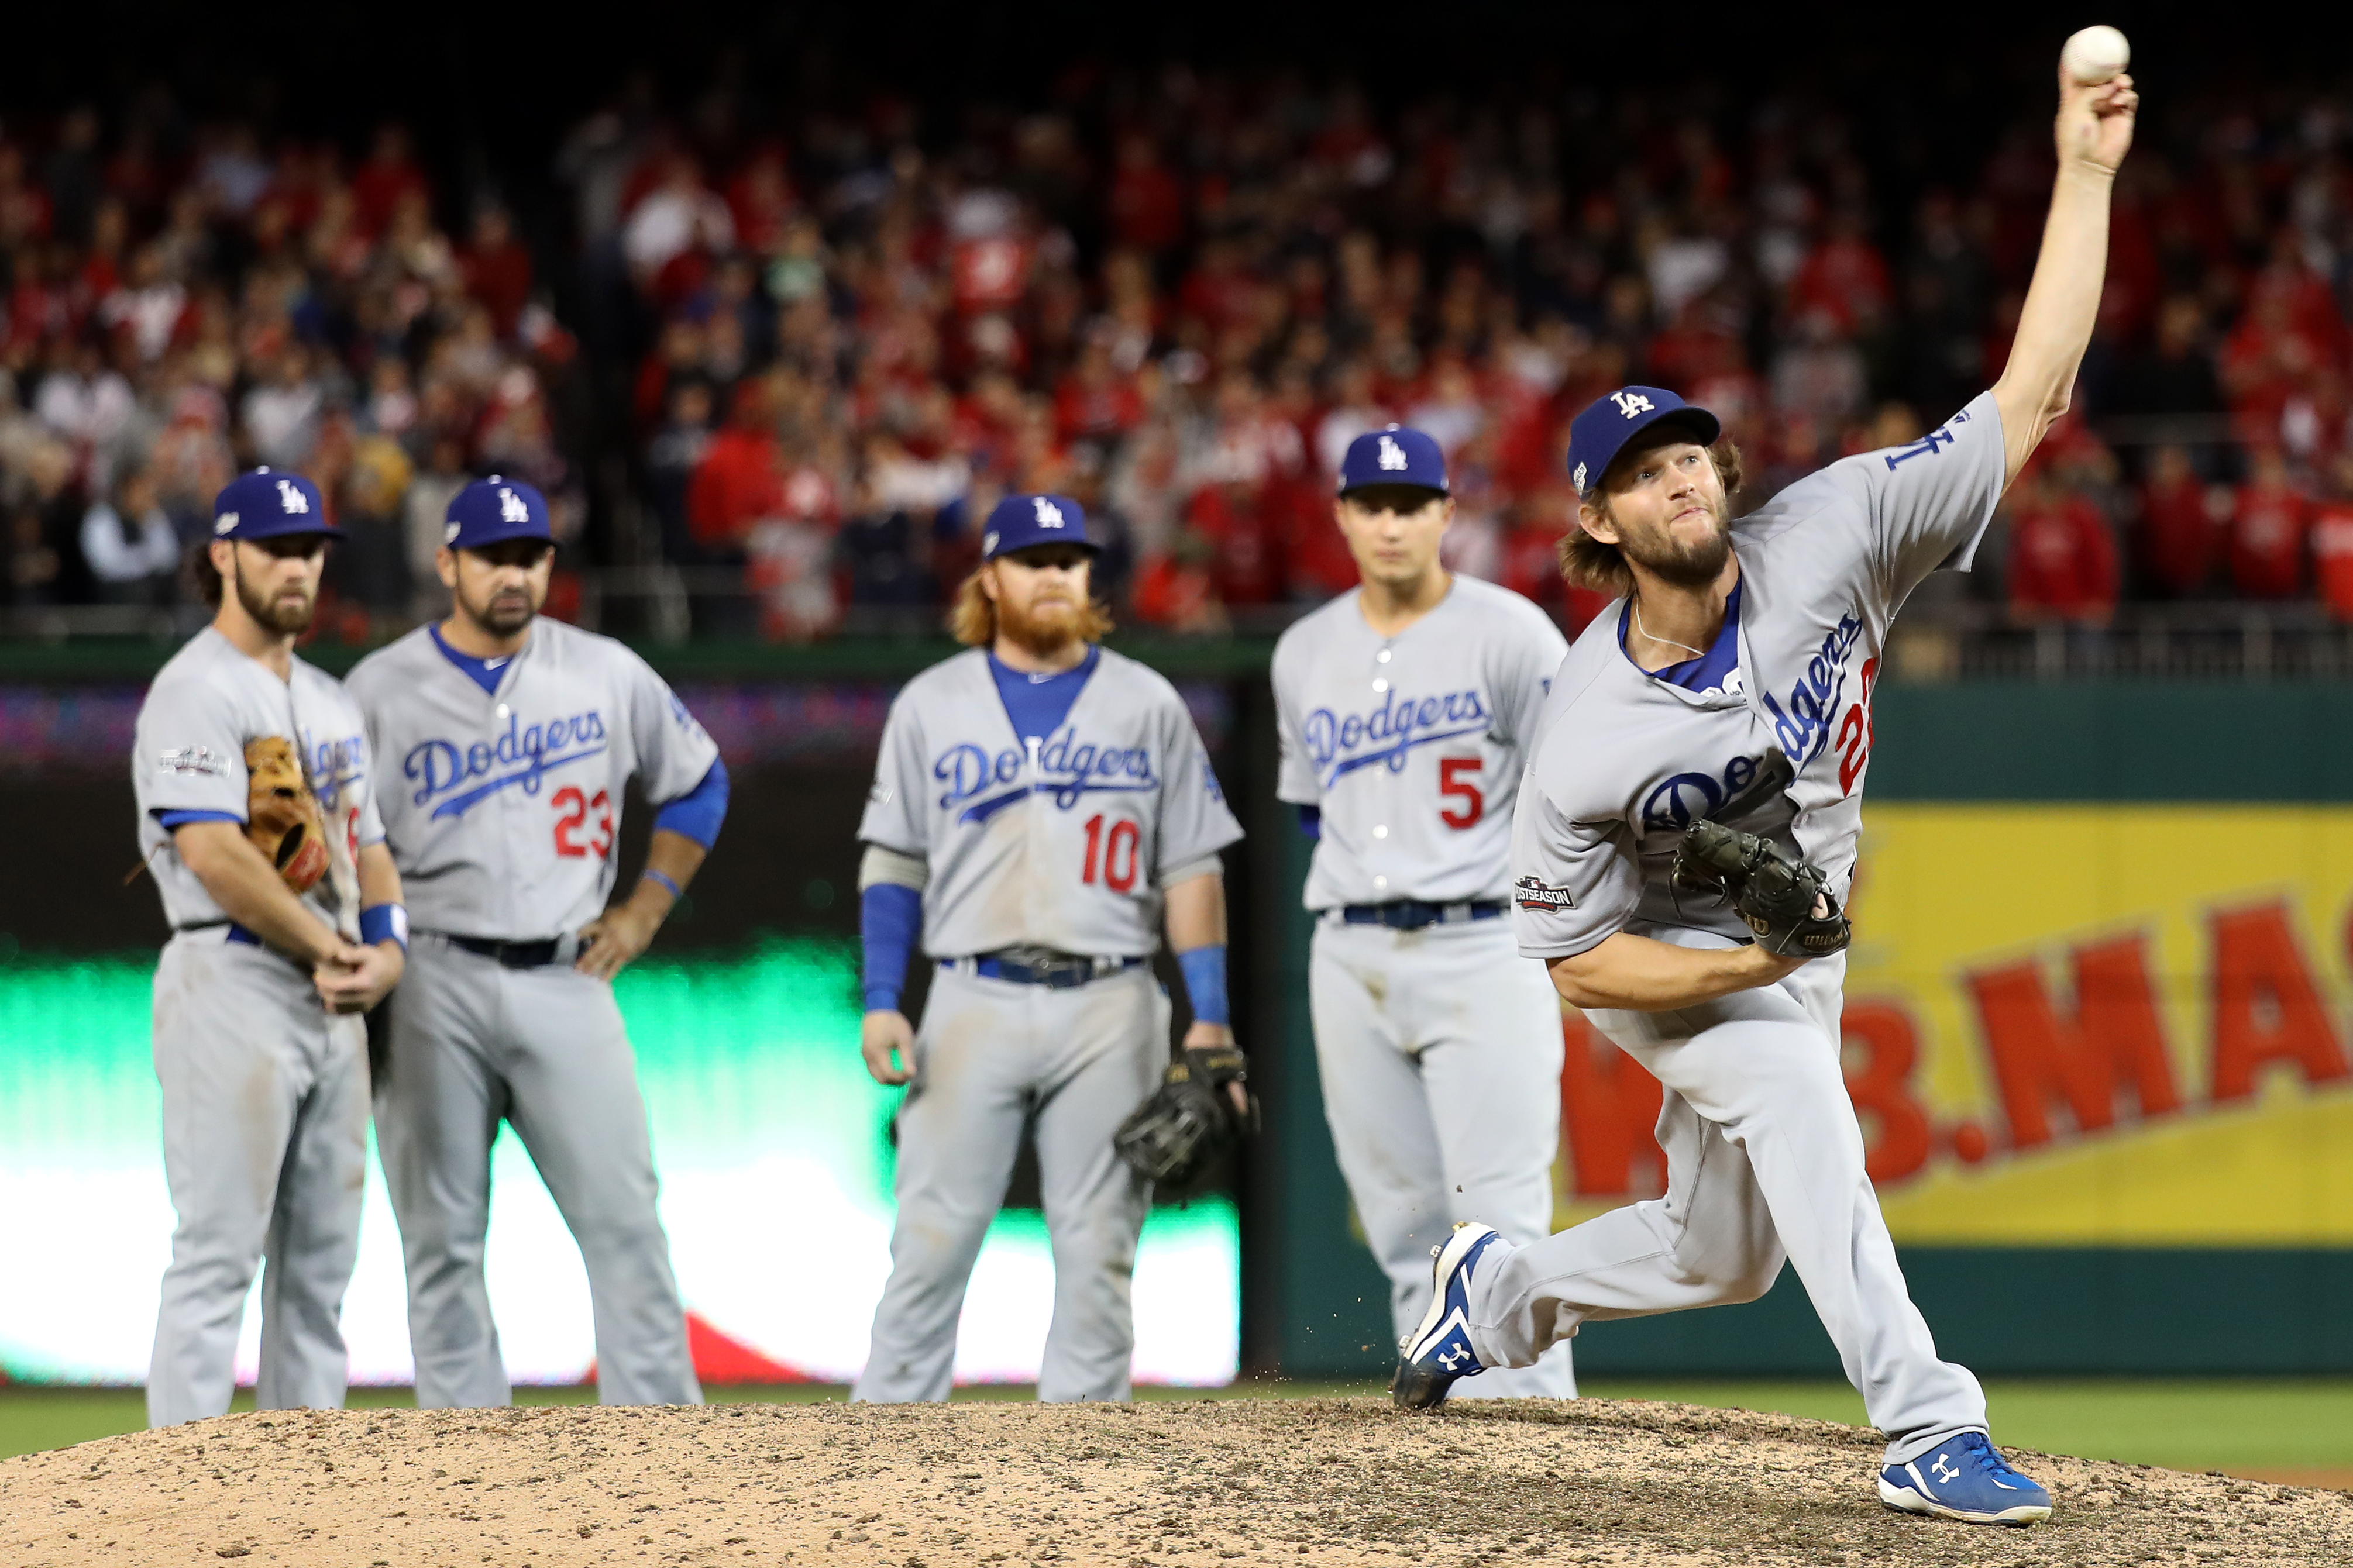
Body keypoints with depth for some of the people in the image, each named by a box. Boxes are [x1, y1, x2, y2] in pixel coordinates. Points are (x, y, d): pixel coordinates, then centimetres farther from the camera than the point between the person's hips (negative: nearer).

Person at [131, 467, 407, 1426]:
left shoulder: (331, 702, 20)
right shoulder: (195, 692, -8)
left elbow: (368, 845, 21)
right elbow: (214, 853, -19)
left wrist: (386, 949, 1)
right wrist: (328, 948, -12)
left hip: (334, 1002, 9)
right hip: (235, 984, -9)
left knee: (322, 1262, 8)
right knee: (217, 1255, -11)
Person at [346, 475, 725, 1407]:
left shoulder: (609, 675, 8)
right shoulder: (381, 690, 2)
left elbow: (699, 783, 21)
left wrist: (646, 909, 10)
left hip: (567, 982, 1)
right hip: (434, 989, -1)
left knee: (623, 1218, -5)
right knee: (442, 1240, -1)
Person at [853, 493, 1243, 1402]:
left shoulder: (1147, 705, 10)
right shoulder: (932, 704, 10)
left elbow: (1191, 869, 8)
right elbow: (892, 864, 10)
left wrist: (1211, 1019, 0)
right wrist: (880, 1003, -1)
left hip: (1109, 1010, 1)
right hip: (975, 1005, 0)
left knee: (1098, 1250, 0)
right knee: (932, 1242, -5)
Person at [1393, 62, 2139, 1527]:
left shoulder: (1824, 545, -24)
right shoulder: (1589, 737, -28)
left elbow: (2029, 398, -28)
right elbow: (1579, 963, -18)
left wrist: (2087, 174, -37)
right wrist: (1751, 965, -33)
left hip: (1794, 953, 5)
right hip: (1668, 967, -5)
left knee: (1724, 1258, 15)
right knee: (1797, 1097, -34)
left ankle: (1501, 1287, 43)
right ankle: (1929, 1432, -37)